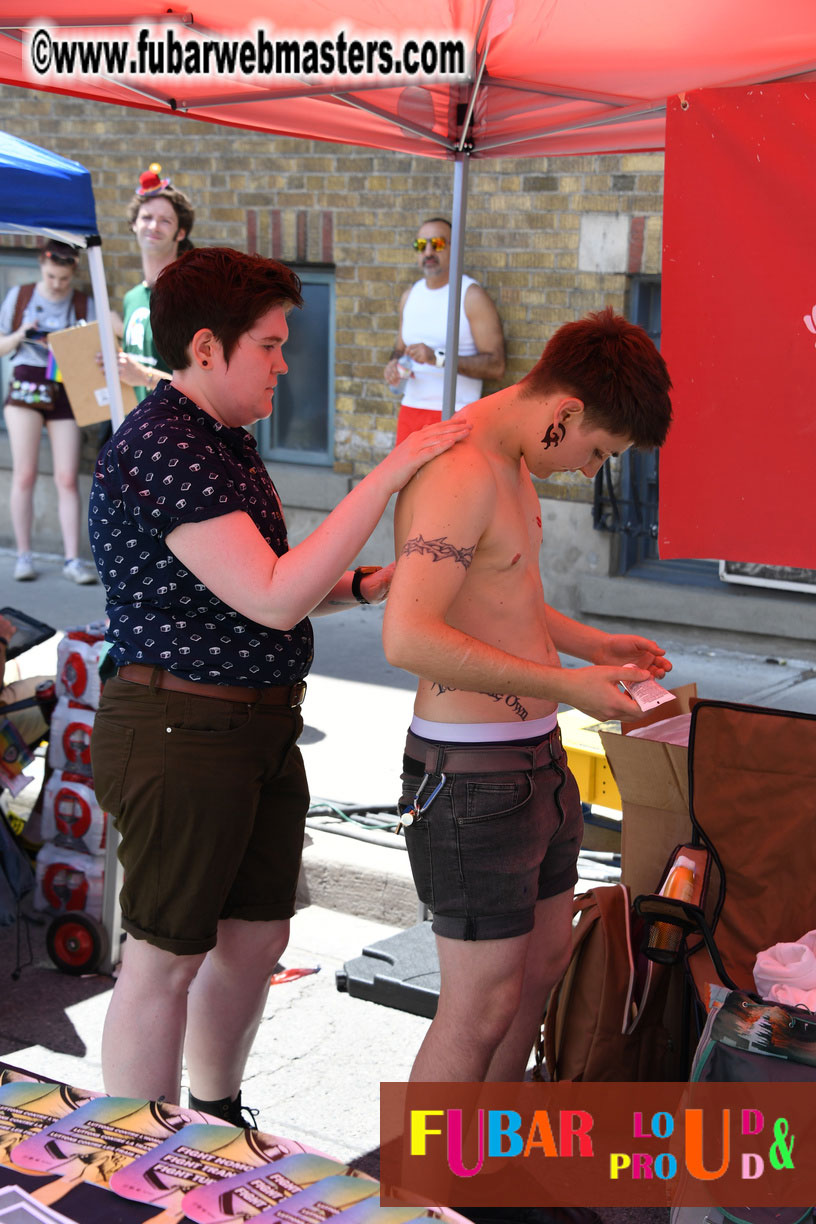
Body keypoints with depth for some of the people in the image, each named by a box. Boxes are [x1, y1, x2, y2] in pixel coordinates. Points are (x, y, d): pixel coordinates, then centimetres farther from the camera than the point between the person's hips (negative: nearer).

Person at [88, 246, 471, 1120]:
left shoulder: (223, 441, 14)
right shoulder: (160, 449, -19)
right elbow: (273, 599, -26)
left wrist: (369, 585, 2)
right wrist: (389, 475, -25)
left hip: (259, 730, 10)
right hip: (181, 731, -10)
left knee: (258, 934, 18)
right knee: (165, 959, 1)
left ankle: (218, 1123, 37)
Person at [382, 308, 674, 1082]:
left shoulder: (512, 462, 11)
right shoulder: (460, 472, -22)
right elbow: (408, 637, -32)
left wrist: (589, 642, 14)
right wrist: (565, 685, -26)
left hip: (536, 758, 11)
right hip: (472, 774, -11)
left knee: (543, 963, 22)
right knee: (481, 1006, -2)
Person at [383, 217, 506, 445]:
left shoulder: (471, 296, -7)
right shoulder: (410, 295, 14)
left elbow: (496, 365, -14)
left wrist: (438, 358, -22)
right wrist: (394, 364, 1)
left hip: (453, 414, -6)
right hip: (410, 407, 6)